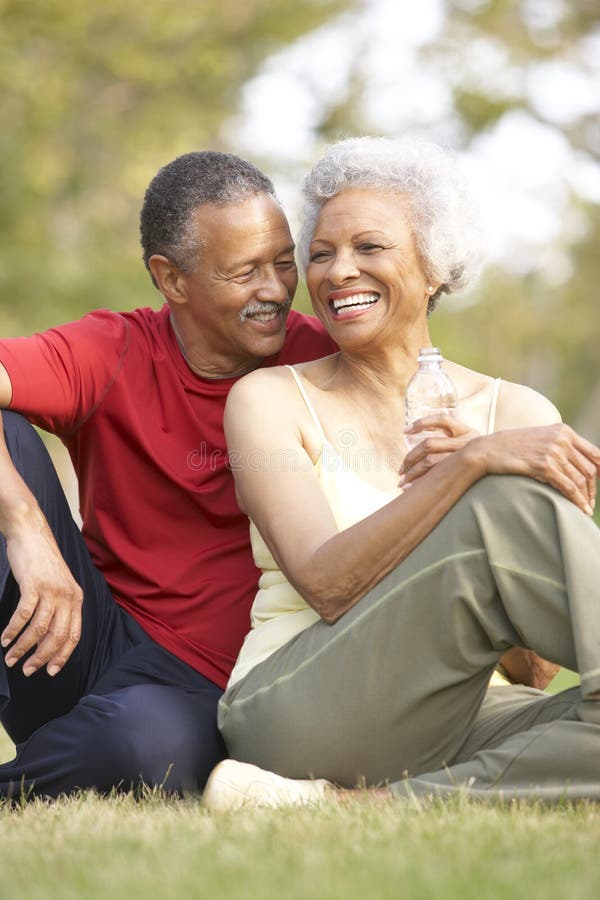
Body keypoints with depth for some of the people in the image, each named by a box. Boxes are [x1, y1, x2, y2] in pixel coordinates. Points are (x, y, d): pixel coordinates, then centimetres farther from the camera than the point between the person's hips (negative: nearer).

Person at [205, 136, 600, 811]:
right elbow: (328, 585, -13)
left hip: (443, 731, 4)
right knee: (511, 506, -25)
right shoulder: (269, 400, 5)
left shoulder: (519, 414, 11)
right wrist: (477, 466, -24)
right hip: (298, 717, -4)